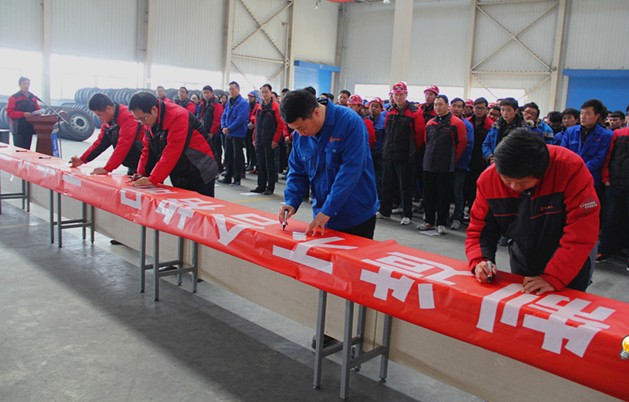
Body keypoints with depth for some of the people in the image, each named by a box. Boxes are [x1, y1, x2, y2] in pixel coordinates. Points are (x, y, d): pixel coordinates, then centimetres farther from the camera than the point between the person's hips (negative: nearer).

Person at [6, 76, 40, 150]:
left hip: (30, 128, 5)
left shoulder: (33, 97, 14)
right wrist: (23, 114, -21)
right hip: (18, 129, -5)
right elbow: (10, 112, -9)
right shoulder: (14, 97, -2)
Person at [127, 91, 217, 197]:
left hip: (199, 174, -8)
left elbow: (172, 152, -30)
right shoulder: (150, 120, 2)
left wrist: (152, 179, -30)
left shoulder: (178, 117, -25)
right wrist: (141, 173, -2)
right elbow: (148, 149, 9)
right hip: (178, 176, 8)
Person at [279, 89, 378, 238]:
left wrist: (327, 211, -26)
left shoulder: (350, 122, -18)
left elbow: (350, 171, -24)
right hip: (322, 216, 5)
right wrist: (291, 202, -10)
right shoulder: (299, 135, -1)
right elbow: (297, 172, 7)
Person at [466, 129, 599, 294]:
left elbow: (582, 232, -31)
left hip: (570, 265, -3)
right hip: (522, 261, 3)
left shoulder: (570, 168, -30)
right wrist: (479, 261, -29)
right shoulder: (488, 179, -20)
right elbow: (480, 228, -10)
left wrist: (553, 278, -33)